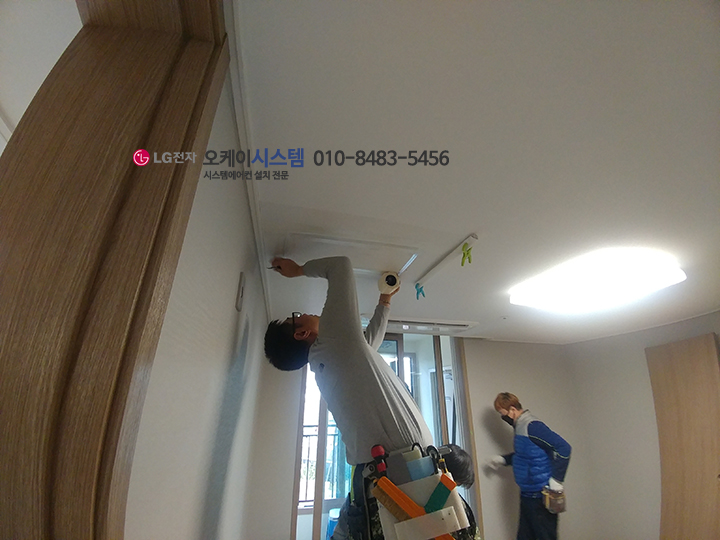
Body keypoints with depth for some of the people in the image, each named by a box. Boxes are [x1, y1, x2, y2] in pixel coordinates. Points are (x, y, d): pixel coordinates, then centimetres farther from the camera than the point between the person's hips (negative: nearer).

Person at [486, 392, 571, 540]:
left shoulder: (531, 426, -22)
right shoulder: (520, 427, 8)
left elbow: (563, 447, -27)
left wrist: (556, 479, -25)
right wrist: (503, 459, 15)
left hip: (540, 496, -9)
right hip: (527, 494, 9)